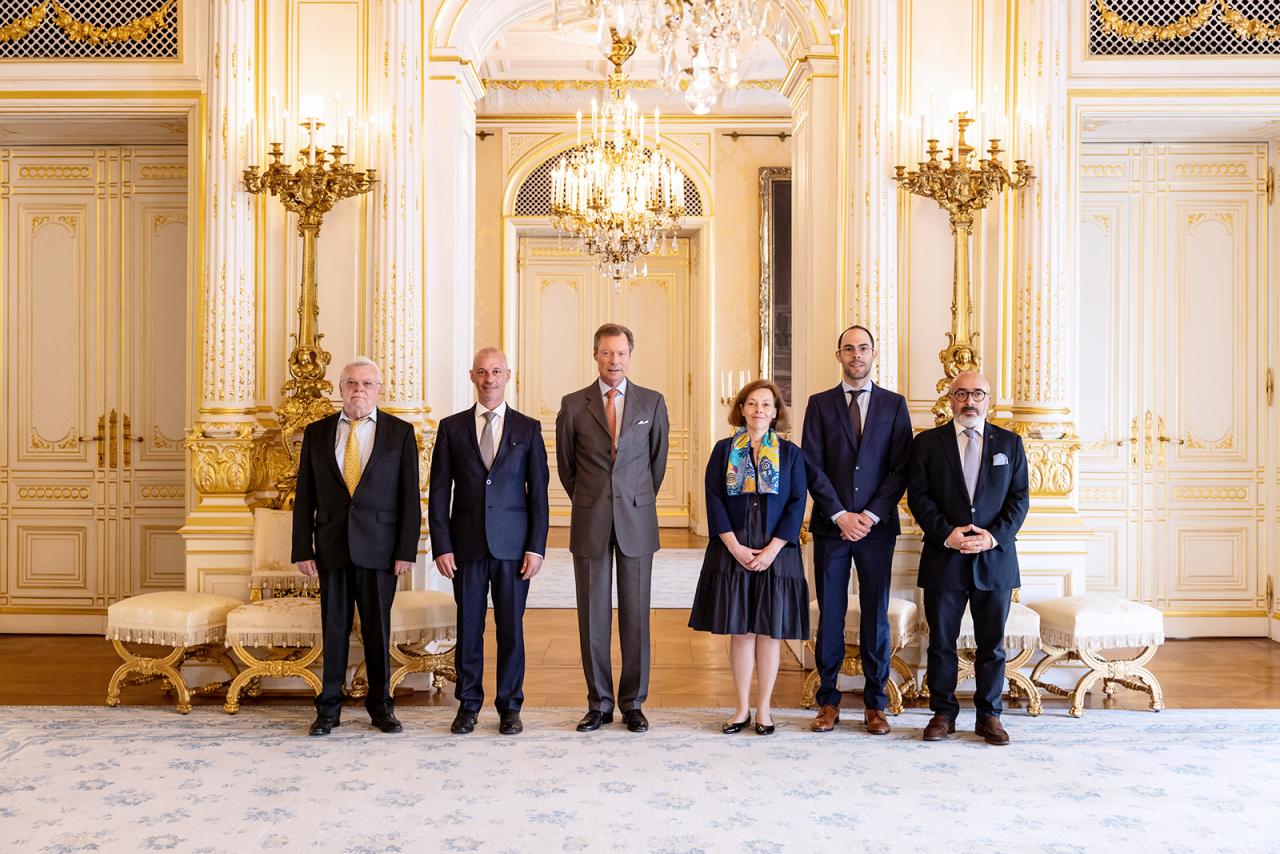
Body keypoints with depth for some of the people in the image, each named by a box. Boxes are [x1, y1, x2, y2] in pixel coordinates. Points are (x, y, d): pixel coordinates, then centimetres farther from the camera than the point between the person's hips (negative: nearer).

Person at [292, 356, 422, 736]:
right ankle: (329, 708, 18)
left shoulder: (400, 432, 2)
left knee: (378, 629, 7)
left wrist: (406, 550, -7)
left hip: (378, 547, -1)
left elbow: (410, 497, -1)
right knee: (333, 628, 7)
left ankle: (380, 705, 20)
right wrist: (303, 550, 0)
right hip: (331, 546, 1)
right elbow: (305, 497, 6)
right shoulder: (317, 432, 7)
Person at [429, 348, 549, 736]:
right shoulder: (451, 427, 6)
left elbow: (538, 492, 3)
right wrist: (441, 546, -3)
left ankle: (510, 706, 18)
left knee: (511, 627, 5)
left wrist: (537, 547, -4)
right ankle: (468, 704, 21)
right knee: (469, 627, 6)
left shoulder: (528, 428, 5)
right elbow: (439, 492, 4)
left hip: (513, 544, 0)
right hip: (467, 544, 1)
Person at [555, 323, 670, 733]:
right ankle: (599, 702, 16)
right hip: (590, 524, 0)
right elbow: (565, 464, 12)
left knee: (635, 614, 4)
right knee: (593, 615, 5)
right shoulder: (573, 405, 2)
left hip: (637, 521, 0)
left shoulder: (653, 403, 3)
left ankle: (633, 702, 15)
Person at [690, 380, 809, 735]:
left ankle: (764, 708, 15)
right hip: (733, 551, 0)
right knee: (740, 629, 5)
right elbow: (714, 499, -1)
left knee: (769, 629, 4)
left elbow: (797, 504, -1)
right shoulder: (724, 450, 6)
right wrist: (734, 546, -10)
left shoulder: (790, 453, 5)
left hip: (775, 552, 0)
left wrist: (772, 549, -11)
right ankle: (742, 708, 15)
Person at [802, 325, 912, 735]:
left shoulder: (894, 404, 7)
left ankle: (875, 704, 14)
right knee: (829, 613, 4)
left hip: (876, 525, 0)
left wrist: (871, 515, -9)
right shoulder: (820, 404, 7)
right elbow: (813, 466, 0)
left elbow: (901, 467, 1)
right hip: (830, 525, 0)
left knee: (876, 614, 4)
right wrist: (840, 515, -10)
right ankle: (828, 701, 14)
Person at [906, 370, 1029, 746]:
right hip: (943, 559, -1)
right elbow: (918, 496, -1)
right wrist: (946, 533, -13)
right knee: (941, 642, 6)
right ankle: (943, 712, 18)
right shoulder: (927, 443, 5)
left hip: (995, 559, 1)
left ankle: (989, 714, 20)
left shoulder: (1010, 443, 8)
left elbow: (1019, 498, 4)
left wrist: (995, 536, -10)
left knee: (992, 643, 8)